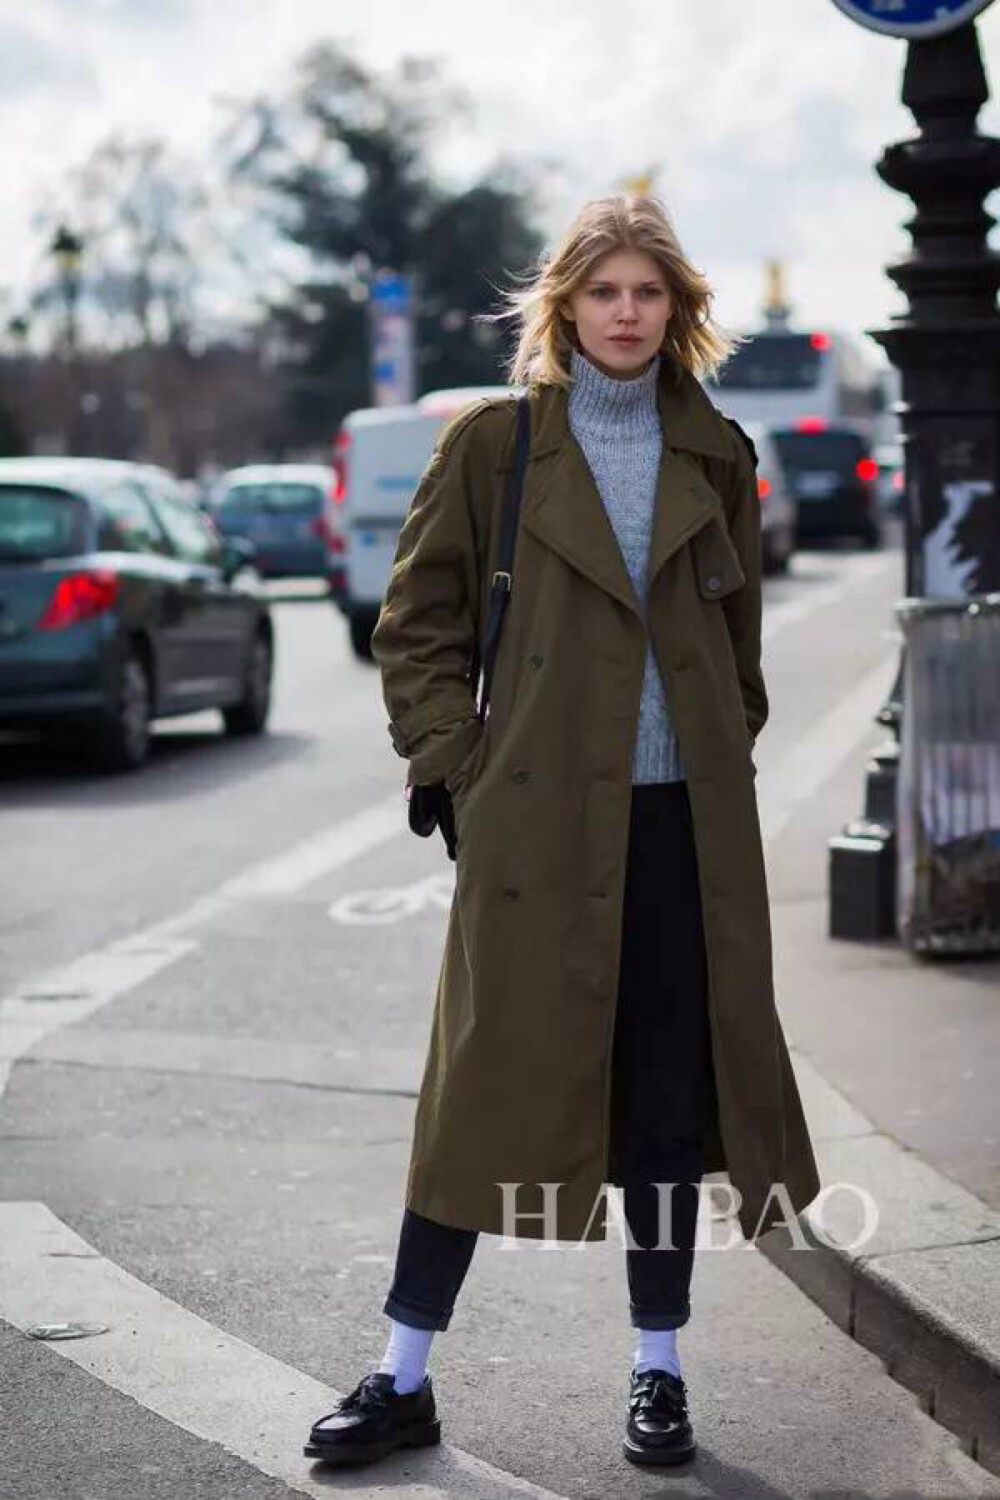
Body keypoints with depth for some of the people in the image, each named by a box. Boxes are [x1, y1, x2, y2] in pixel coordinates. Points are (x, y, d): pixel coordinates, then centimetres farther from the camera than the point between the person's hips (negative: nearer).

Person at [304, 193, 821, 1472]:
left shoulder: (713, 458, 9)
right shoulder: (494, 443, 0)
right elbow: (413, 625, 3)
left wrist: (728, 756, 11)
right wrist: (459, 765, -4)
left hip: (686, 822, 3)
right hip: (536, 820, -3)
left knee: (670, 1096, 7)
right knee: (488, 1090, 1)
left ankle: (658, 1375, 21)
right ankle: (403, 1381, 12)